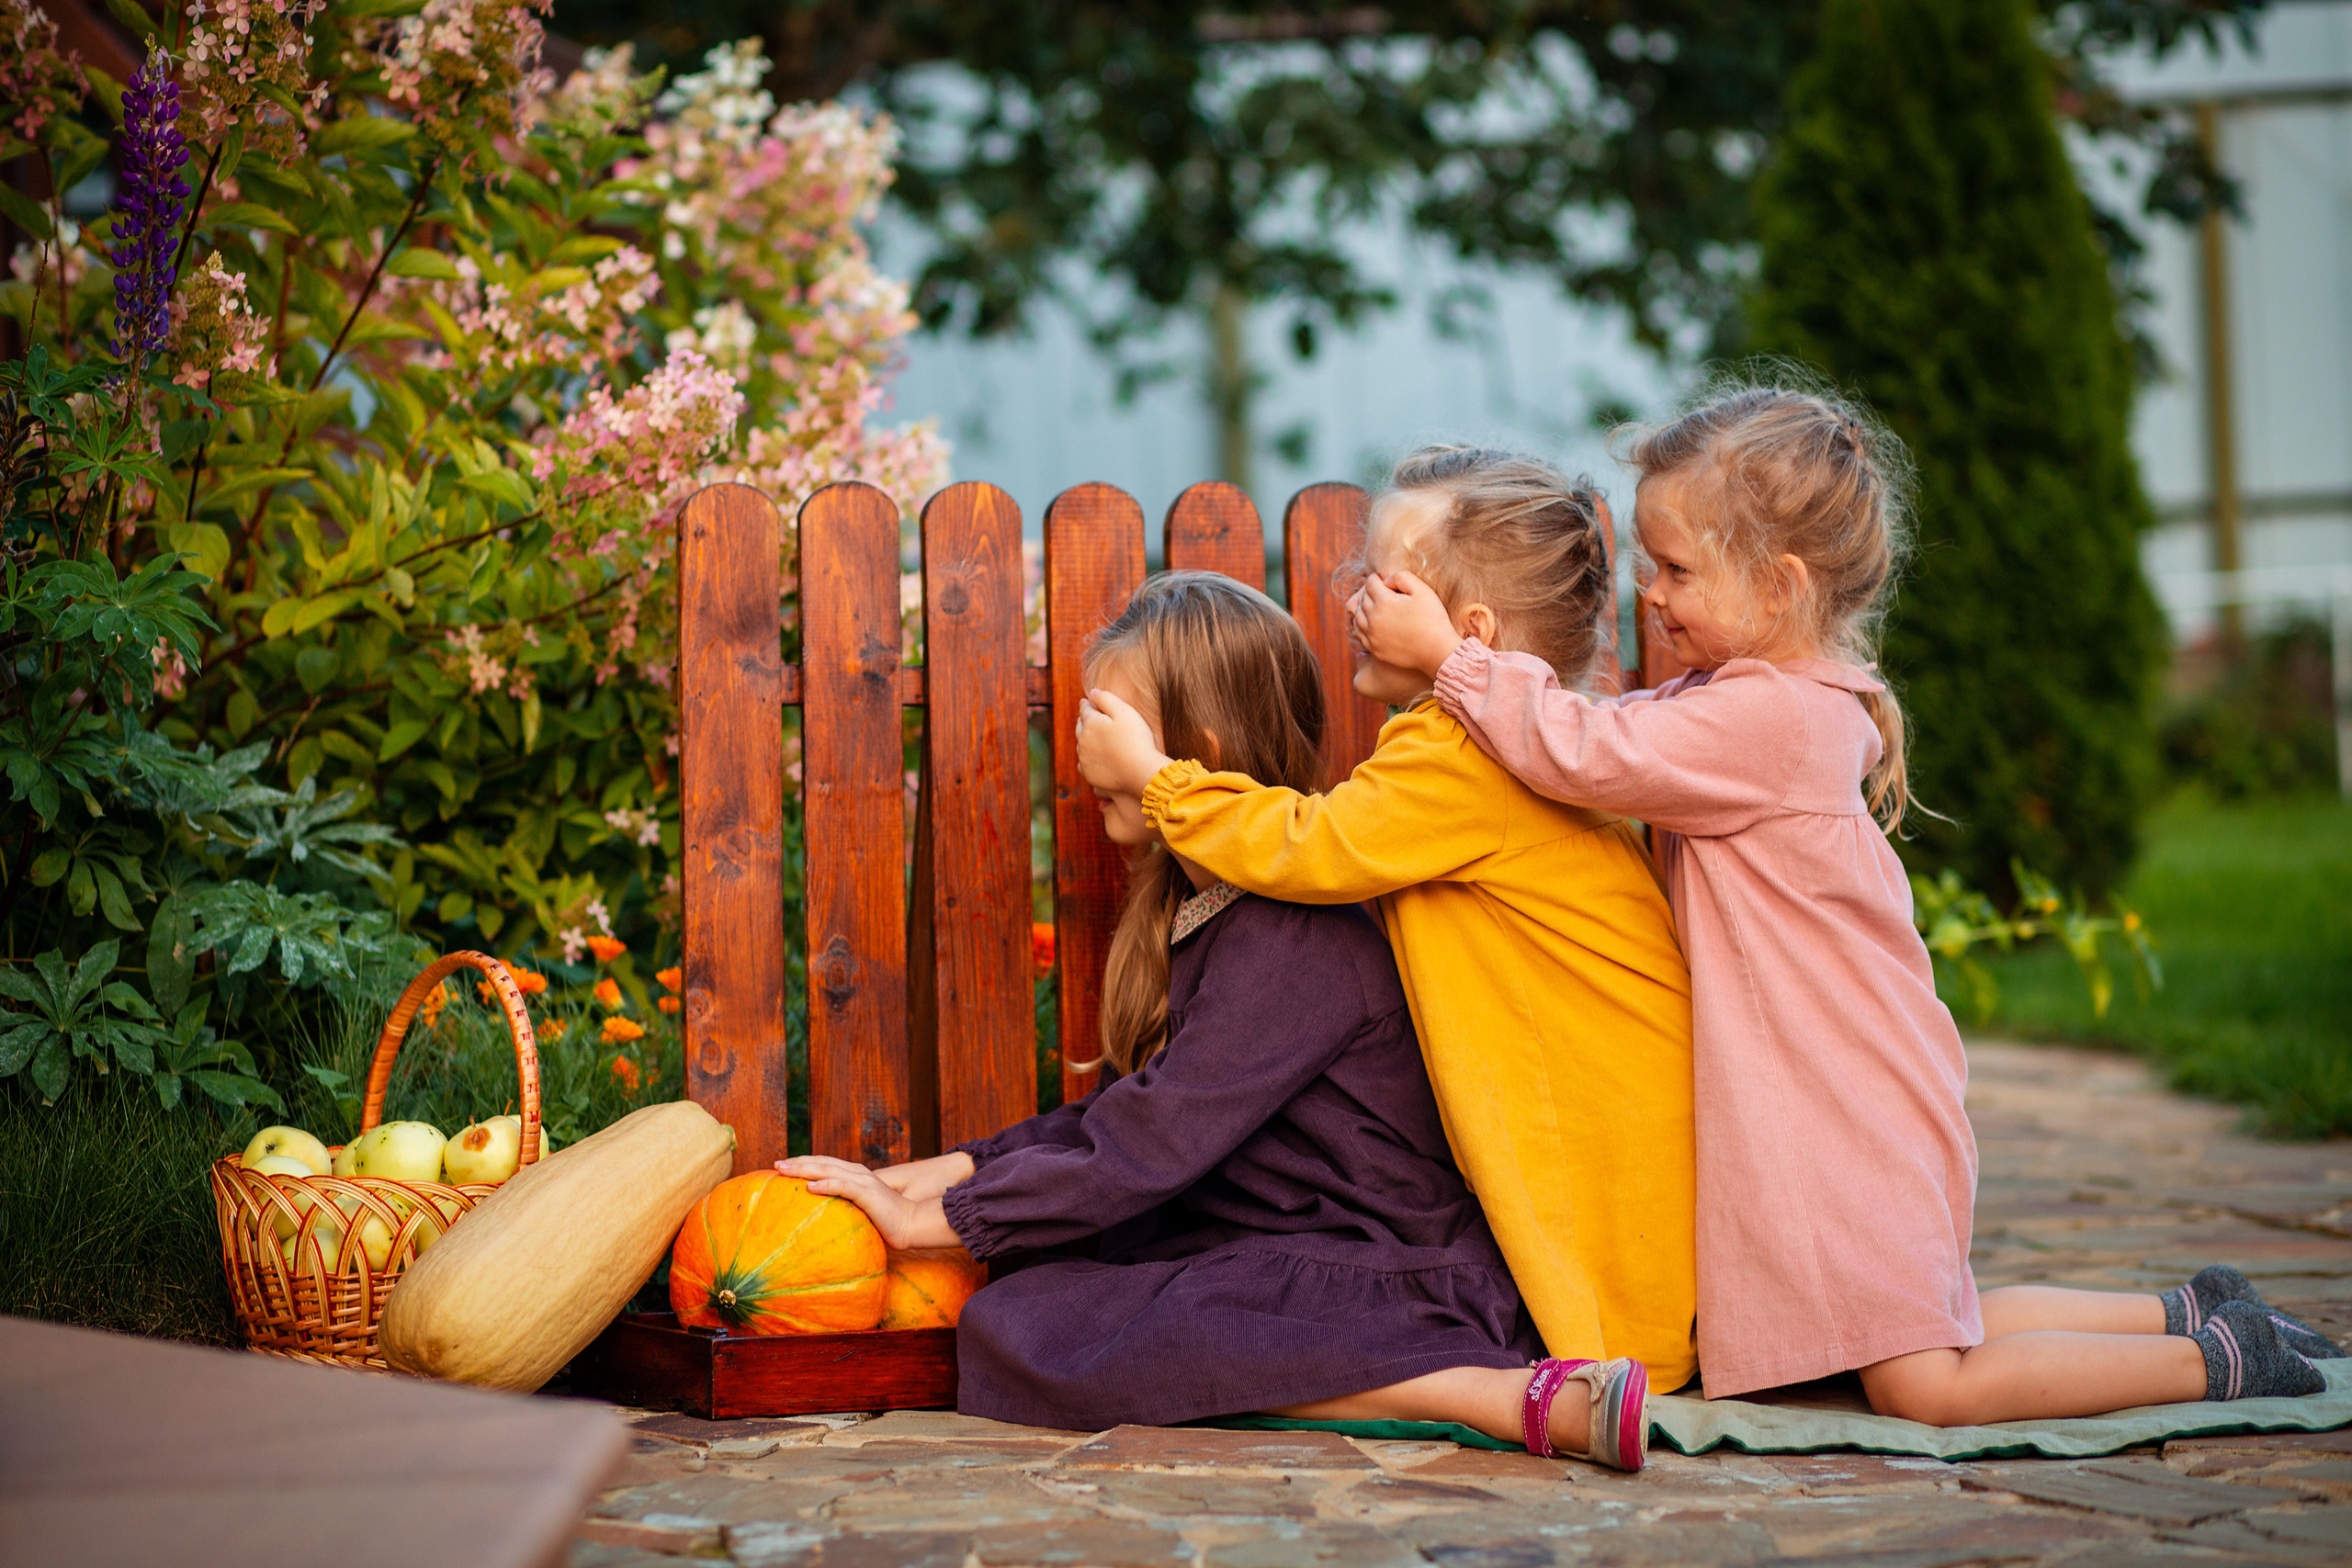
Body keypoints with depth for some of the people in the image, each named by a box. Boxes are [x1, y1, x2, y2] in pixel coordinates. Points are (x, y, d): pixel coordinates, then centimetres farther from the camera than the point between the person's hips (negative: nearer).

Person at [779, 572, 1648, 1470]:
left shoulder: (1290, 938, -16)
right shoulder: (1188, 908, 16)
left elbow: (1149, 1145, -19)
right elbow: (1120, 1116, 17)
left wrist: (934, 1218, -12)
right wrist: (956, 1168, 6)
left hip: (1398, 1282, -10)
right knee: (1009, 1315, -3)